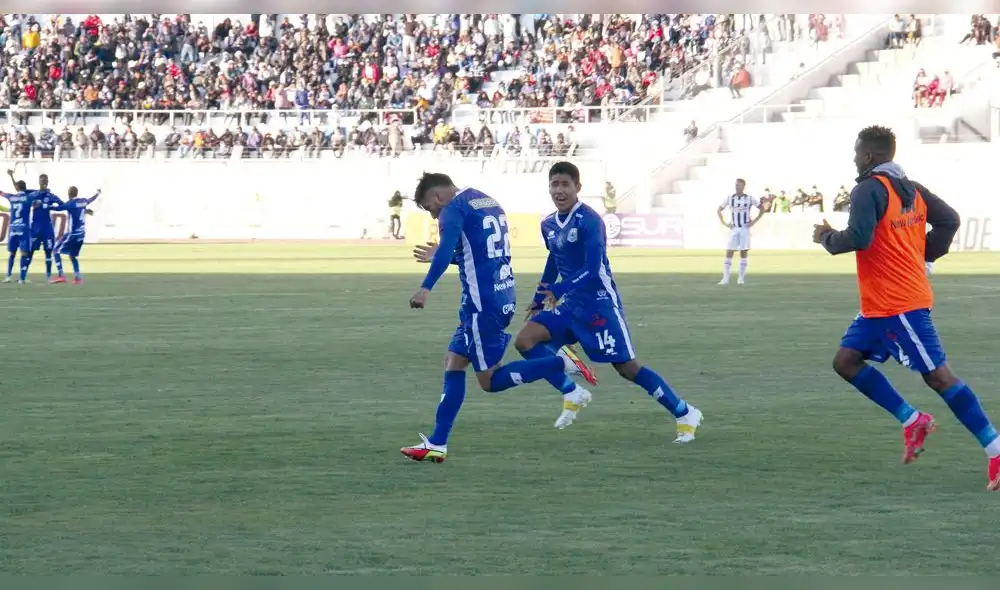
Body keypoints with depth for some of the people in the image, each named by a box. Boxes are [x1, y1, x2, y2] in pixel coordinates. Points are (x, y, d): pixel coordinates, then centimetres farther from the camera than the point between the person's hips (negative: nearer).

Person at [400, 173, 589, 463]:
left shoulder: (455, 209, -10)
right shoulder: (489, 202, 18)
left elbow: (446, 249, -29)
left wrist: (426, 288, -41)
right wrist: (440, 256, 40)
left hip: (482, 303, -10)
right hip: (503, 296, 10)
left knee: (490, 380, -2)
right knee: (453, 363, 12)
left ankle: (562, 364, -10)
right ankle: (437, 444, 10)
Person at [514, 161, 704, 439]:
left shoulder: (588, 220, -18)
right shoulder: (549, 225, 6)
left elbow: (593, 268, -26)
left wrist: (560, 290, -32)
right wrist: (539, 300, 25)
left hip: (600, 304, -8)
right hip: (571, 304, 8)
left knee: (627, 367, -7)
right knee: (525, 339, -6)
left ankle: (685, 414, 5)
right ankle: (572, 395, 0)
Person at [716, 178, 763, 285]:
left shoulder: (750, 199, -1)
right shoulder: (729, 198, 3)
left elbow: (762, 209, 7)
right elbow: (719, 210, 13)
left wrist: (753, 222, -2)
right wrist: (724, 223, 2)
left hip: (745, 229, -1)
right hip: (733, 229, 1)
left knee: (743, 253, 0)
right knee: (729, 253, -6)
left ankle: (741, 278, 7)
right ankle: (725, 278, -7)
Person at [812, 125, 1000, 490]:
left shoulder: (869, 190, -15)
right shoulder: (912, 190, 12)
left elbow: (858, 238, -26)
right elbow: (949, 221, 12)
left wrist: (827, 237, -7)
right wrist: (921, 255, 15)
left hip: (899, 304, -10)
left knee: (938, 376, -8)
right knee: (846, 361, 12)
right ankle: (912, 421, 9)